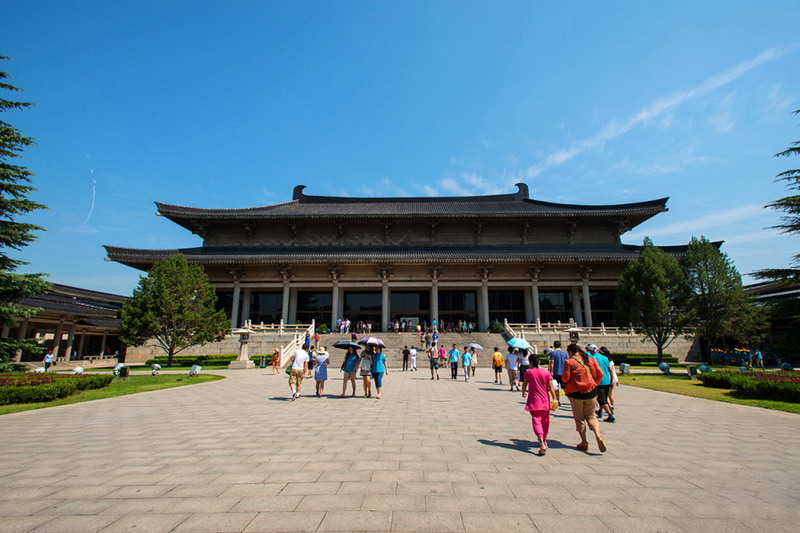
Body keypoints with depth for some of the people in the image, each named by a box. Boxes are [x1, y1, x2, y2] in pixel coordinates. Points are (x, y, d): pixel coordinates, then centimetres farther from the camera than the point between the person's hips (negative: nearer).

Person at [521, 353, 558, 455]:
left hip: (534, 401, -3)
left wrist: (523, 392, 23)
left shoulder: (528, 372, -6)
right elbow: (551, 387, -6)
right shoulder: (546, 372, -3)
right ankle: (544, 441, 35)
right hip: (545, 401, 3)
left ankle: (542, 444, -23)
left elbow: (524, 384, 5)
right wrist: (555, 399, -1)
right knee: (545, 421, 20)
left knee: (536, 421, -5)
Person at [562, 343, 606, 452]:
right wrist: (593, 385, 17)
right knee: (591, 416, 17)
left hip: (576, 393, -4)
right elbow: (600, 374, 4)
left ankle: (584, 443, 15)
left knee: (579, 418, 11)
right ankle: (598, 436, -6)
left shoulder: (569, 362, -11)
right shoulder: (591, 360, 4)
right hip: (591, 391, 4)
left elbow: (565, 378, -14)